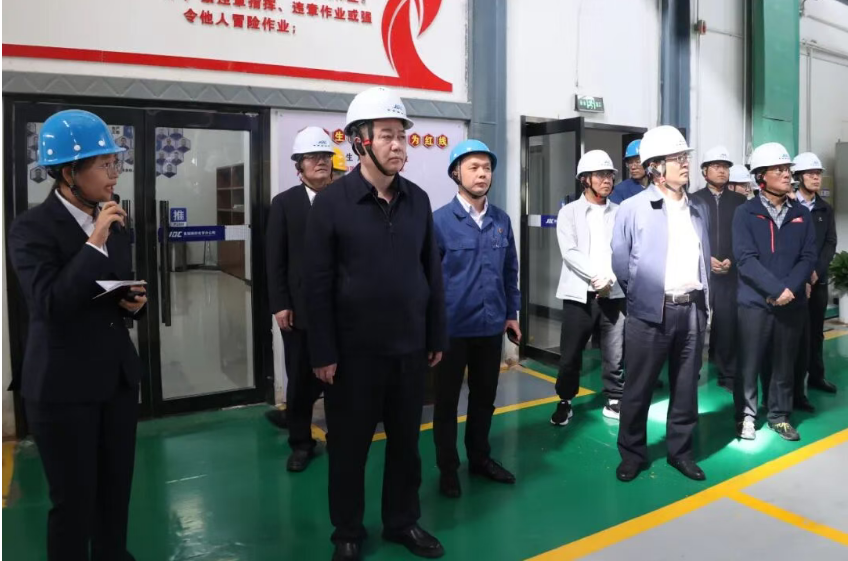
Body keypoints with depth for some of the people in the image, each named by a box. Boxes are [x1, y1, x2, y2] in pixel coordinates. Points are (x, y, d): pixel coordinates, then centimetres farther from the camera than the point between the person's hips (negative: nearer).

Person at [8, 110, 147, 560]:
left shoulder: (116, 221, 7)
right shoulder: (31, 229, -14)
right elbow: (49, 304, -26)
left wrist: (134, 302, -4)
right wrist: (94, 244, -27)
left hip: (118, 375, 6)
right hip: (63, 385, -6)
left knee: (117, 490, 18)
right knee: (73, 499, 8)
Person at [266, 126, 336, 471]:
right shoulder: (284, 203, 2)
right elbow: (275, 259, 0)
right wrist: (279, 304, -7)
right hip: (299, 307, 0)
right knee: (300, 380, 9)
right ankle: (301, 443, 24)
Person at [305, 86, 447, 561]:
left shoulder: (418, 200, 3)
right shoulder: (332, 201, -8)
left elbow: (432, 272, 7)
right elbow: (318, 283, -8)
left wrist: (437, 336, 7)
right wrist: (324, 353, -10)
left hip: (410, 347, 4)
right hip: (354, 350, -3)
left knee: (406, 441, 16)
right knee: (349, 446, 11)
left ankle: (403, 522, 36)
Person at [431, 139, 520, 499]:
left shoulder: (502, 220, 2)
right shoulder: (440, 220, -11)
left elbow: (510, 270, 11)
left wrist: (511, 313, 11)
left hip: (491, 326, 4)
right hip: (453, 327, -4)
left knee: (484, 396, 18)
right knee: (447, 399, 10)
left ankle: (480, 458, 37)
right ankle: (448, 468, 26)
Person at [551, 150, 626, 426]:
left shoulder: (619, 212, 10)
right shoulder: (569, 212, 5)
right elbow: (570, 252, -6)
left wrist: (609, 280, -11)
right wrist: (596, 277, -14)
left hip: (614, 293, 2)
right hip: (580, 293, -1)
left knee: (616, 354, 4)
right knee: (570, 355, 3)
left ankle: (614, 401, 21)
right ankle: (565, 402, 20)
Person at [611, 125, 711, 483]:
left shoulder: (699, 210, 10)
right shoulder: (632, 208, -6)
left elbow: (703, 258, 18)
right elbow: (620, 264, -1)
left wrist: (699, 297, 12)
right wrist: (641, 297, 5)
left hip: (692, 310, 5)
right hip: (650, 312, -4)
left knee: (686, 386, 13)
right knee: (638, 388, 5)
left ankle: (680, 451, 29)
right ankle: (632, 453, 21)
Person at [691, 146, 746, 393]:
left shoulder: (739, 201, 10)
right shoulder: (694, 200, 6)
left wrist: (731, 260, -7)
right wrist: (707, 260, -10)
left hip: (730, 272, 1)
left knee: (728, 323, 1)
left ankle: (728, 375, 11)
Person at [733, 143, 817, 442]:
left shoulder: (801, 214, 8)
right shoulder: (746, 213, -4)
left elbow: (809, 257, 2)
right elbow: (746, 259, -12)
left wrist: (790, 288, -14)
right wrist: (777, 290, -19)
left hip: (793, 302, 3)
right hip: (755, 302, -3)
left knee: (784, 364, 12)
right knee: (750, 363, 4)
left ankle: (780, 415, 26)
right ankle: (746, 416, 18)